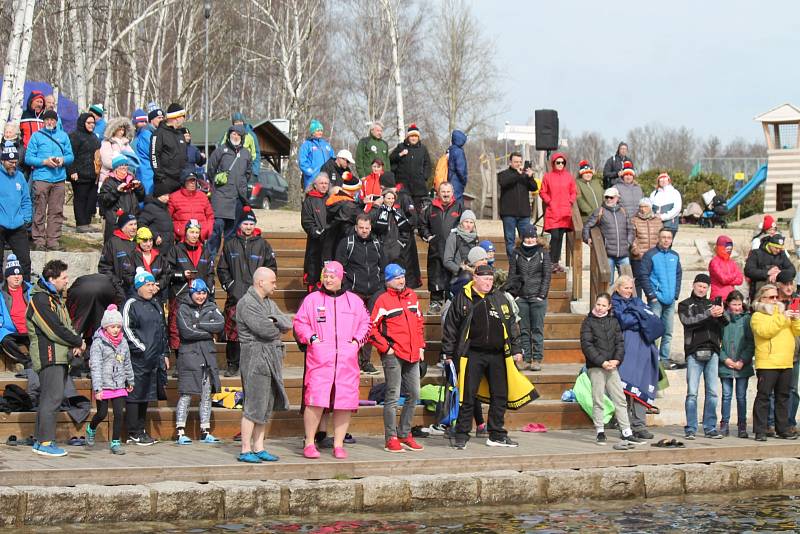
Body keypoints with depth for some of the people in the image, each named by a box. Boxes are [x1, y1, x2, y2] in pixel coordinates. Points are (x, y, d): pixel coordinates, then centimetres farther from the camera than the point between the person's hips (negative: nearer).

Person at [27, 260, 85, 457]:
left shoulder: (55, 298, 19)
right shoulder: (40, 300, -14)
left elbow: (66, 325, 18)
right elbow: (55, 330, -18)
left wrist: (76, 343, -1)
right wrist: (78, 342, -8)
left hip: (60, 356, 10)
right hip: (49, 356, -10)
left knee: (49, 398, 12)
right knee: (52, 398, -12)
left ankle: (40, 440, 17)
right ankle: (46, 443, -10)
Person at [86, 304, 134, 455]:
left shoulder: (123, 342, 8)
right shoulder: (98, 343, -10)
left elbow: (127, 363, 20)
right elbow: (95, 367, -16)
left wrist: (130, 380, 27)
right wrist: (97, 388, -22)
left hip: (119, 385, 4)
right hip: (104, 385, -4)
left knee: (119, 414, -2)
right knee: (102, 414, 4)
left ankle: (115, 442, 8)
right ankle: (91, 429, 35)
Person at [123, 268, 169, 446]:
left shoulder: (156, 305, 18)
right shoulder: (131, 304, -7)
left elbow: (163, 331, 25)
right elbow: (126, 329, -12)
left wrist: (165, 354, 20)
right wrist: (142, 348, -15)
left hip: (154, 358, 8)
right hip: (138, 358, -8)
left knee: (146, 395, 13)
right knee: (135, 395, -5)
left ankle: (141, 430, 19)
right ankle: (134, 433, -2)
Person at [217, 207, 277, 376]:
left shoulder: (262, 244, 8)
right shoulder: (230, 245, 12)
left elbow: (272, 267, 11)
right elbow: (222, 268, 16)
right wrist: (228, 284, 2)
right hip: (235, 295, 1)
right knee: (232, 329, -2)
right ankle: (233, 365, 7)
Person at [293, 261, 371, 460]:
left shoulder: (354, 301, 15)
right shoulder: (312, 299, 9)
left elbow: (365, 323, 19)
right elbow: (299, 322, 9)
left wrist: (357, 340, 4)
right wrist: (311, 338, -5)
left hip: (347, 360, 2)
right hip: (319, 359, -2)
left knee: (345, 402, 0)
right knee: (315, 401, -10)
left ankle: (338, 444, 9)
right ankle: (309, 443, 0)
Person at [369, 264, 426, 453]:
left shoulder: (412, 296, 13)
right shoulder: (382, 299, -7)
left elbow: (419, 322, 23)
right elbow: (371, 328, -8)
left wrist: (421, 346, 15)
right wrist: (386, 348, -10)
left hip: (412, 355, 7)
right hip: (393, 355, -7)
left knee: (413, 395, 10)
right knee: (393, 397, -6)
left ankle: (404, 434, 22)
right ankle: (391, 439, -1)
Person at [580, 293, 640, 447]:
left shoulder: (613, 321, 12)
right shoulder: (588, 322, 0)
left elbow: (620, 342, 10)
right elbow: (586, 345, -7)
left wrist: (617, 360, -8)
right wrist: (602, 362, -15)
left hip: (612, 366, 4)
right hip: (595, 367, -4)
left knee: (620, 399, 2)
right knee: (598, 400, -2)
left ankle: (627, 433, 4)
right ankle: (600, 432, 6)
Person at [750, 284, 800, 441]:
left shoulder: (783, 313, 21)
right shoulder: (757, 316, 0)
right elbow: (765, 331, -19)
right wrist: (782, 318, -18)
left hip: (786, 364, 6)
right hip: (767, 364, -6)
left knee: (783, 397, 10)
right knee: (763, 397, -7)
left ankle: (783, 429, 16)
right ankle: (760, 431, -6)